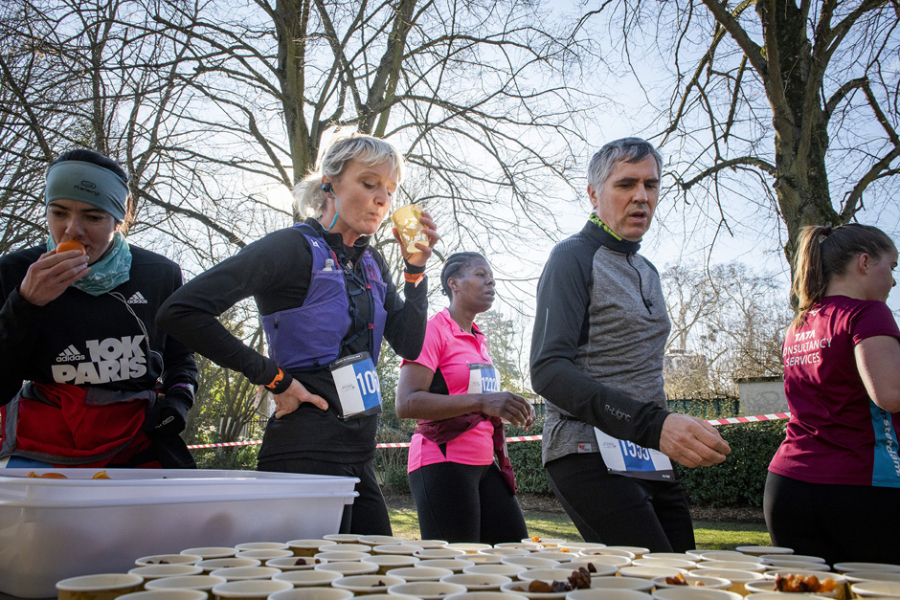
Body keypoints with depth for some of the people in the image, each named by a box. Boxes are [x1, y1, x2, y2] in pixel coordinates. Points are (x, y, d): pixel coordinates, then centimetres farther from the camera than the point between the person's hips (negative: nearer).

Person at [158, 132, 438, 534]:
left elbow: (409, 345, 9)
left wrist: (416, 268, -1)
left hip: (358, 452, 8)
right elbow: (180, 311, -19)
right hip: (308, 451, -8)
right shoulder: (295, 248, -11)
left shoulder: (371, 262, 12)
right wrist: (273, 379, -15)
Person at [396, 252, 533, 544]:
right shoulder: (433, 330, -8)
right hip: (442, 463, -8)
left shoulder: (478, 339, 17)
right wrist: (482, 402, -27)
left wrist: (514, 409, 10)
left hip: (483, 463, 8)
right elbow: (407, 404, -20)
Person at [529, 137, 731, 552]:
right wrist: (653, 425, -27)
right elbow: (548, 370, -17)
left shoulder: (647, 272, 21)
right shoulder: (574, 257, -4)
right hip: (592, 455, -8)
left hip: (650, 461, 8)